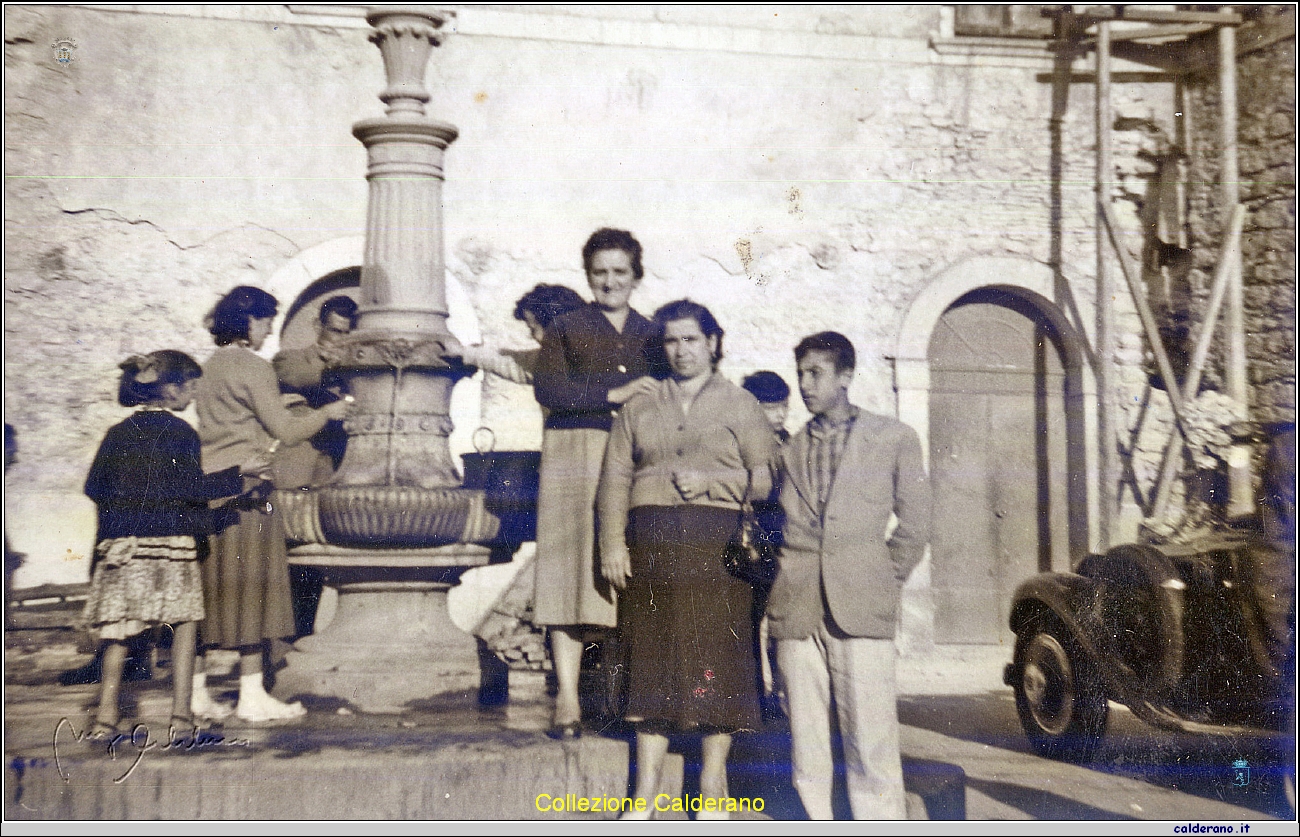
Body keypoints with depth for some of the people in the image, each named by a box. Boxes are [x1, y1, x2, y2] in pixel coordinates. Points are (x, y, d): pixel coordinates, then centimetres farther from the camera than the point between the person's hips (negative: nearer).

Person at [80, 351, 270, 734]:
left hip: (119, 542, 5)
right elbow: (191, 486, -11)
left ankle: (106, 714, 5)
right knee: (185, 620, 7)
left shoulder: (118, 433, 11)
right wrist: (239, 472, -4)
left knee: (120, 628, 9)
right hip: (168, 542, -5)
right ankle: (181, 710, 4)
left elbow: (94, 487, 12)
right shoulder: (178, 432, -6)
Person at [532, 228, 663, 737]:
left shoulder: (652, 337, 20)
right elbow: (547, 390, -5)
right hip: (576, 456, -2)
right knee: (572, 571, -7)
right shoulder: (565, 330, 11)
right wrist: (614, 393, -13)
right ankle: (567, 700, -4)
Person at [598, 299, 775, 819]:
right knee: (651, 658, 1)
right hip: (650, 546, 2)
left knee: (715, 659, -4)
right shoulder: (639, 409, 17)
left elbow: (764, 478, 4)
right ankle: (646, 788, 7)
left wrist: (708, 481, -9)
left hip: (717, 546, -2)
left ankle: (713, 779, 7)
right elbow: (614, 479, 9)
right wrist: (612, 544, -3)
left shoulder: (740, 405, 11)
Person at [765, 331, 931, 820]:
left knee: (872, 743, -6)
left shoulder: (894, 439, 10)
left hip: (861, 611, -3)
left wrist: (880, 586, 4)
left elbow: (914, 528, 9)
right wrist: (788, 584, 7)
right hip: (796, 612, 3)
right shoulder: (791, 450, 18)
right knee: (806, 747, 3)